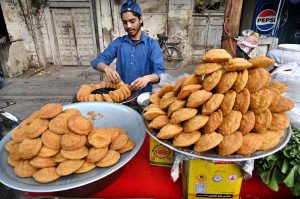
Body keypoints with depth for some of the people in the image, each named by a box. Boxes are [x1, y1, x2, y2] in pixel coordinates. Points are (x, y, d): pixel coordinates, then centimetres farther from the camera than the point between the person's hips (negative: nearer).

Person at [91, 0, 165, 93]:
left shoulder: (152, 44, 1)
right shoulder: (118, 42, 9)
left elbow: (160, 73, -8)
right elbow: (97, 61, 1)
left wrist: (147, 78, -30)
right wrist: (107, 69, -22)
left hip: (143, 95, -2)